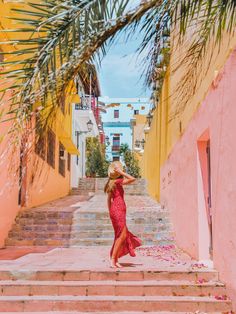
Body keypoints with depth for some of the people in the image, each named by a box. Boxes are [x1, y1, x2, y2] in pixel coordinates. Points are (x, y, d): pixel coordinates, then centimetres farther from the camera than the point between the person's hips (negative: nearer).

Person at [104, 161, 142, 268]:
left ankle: (115, 260, 13)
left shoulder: (110, 183, 15)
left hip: (114, 211, 9)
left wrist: (110, 212, 22)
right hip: (118, 210, -9)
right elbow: (132, 179, -17)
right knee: (122, 235, -7)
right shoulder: (117, 181, -10)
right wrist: (121, 172, -11)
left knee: (121, 235, 12)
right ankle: (113, 260, -7)